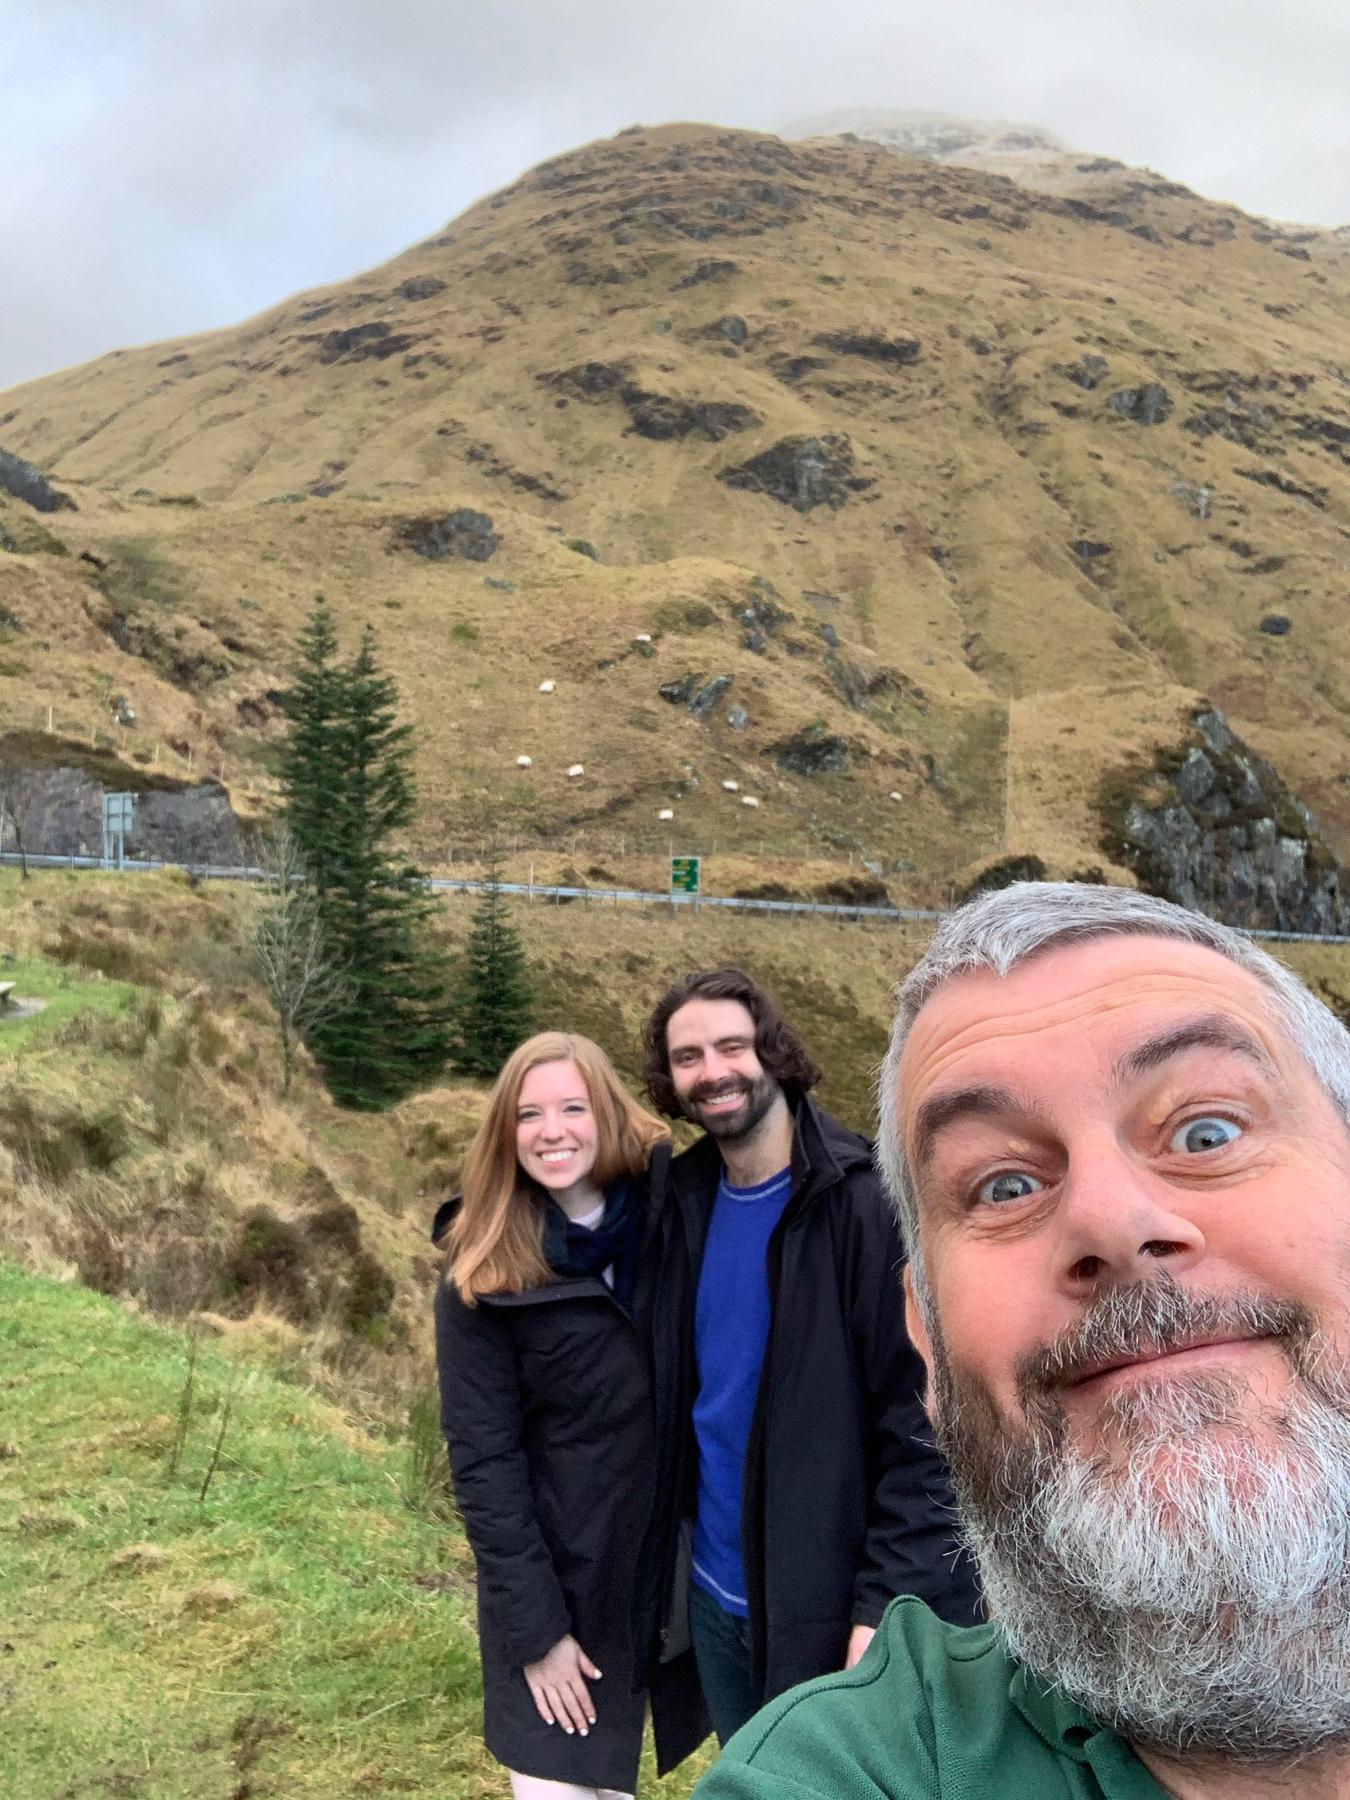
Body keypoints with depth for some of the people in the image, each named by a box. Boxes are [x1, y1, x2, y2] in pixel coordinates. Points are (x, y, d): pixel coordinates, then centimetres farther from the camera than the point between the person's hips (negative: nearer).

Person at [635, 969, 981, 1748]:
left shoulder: (869, 1202, -17)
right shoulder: (682, 1206, 1)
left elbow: (923, 1421, -18)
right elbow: (666, 1397, 8)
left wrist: (888, 1599, -20)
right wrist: (657, 1563, 5)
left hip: (834, 1599, -6)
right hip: (715, 1593, 6)